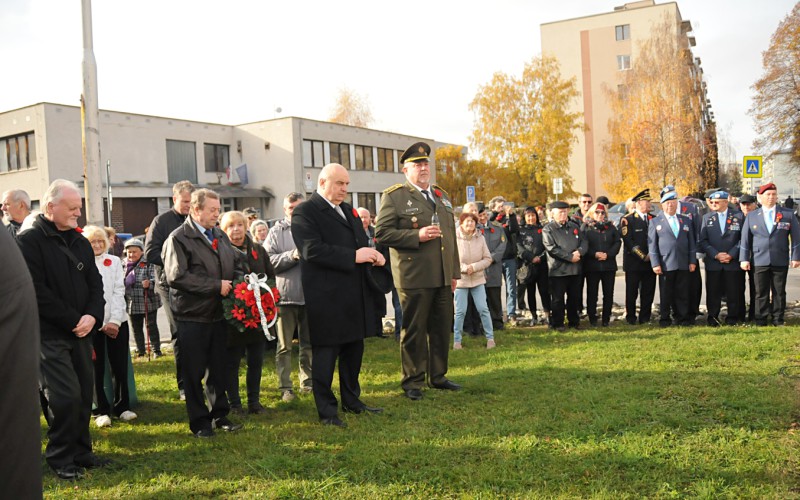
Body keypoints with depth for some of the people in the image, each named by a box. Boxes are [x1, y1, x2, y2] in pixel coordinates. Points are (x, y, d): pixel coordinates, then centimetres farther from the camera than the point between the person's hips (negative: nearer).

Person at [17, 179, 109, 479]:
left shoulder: (80, 242, 13)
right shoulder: (29, 241, -9)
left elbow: (95, 283, 11)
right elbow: (37, 292, -15)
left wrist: (92, 315, -8)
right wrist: (73, 321, -14)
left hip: (80, 331, 7)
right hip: (49, 333, -6)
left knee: (84, 393, 8)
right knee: (65, 395, -8)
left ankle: (81, 451, 22)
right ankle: (60, 457, 9)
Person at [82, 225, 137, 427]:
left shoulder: (114, 261, 7)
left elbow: (119, 292, 3)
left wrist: (115, 320, -7)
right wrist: (100, 322, -10)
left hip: (117, 322, 2)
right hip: (93, 323, -2)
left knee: (120, 367, 4)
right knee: (97, 368, 2)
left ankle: (122, 406, 15)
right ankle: (101, 410, 12)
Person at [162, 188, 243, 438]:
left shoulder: (221, 236, 13)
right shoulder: (178, 238, -11)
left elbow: (236, 266, 20)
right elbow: (176, 276, -21)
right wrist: (216, 285, -19)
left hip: (219, 314, 6)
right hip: (193, 316, -6)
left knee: (219, 369, 14)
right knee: (194, 372, 4)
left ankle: (220, 415, 26)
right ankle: (200, 422, 16)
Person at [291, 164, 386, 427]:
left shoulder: (348, 210, 18)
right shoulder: (305, 212, -9)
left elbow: (360, 241, 21)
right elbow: (312, 250, -21)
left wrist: (372, 255, -3)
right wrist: (353, 257, -24)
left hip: (355, 294, 8)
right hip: (327, 296, -8)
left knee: (354, 350, 16)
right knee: (325, 353, 1)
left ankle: (351, 400, 30)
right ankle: (326, 410, 12)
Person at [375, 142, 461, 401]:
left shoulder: (442, 196, 17)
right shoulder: (393, 196, -3)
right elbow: (382, 232, -10)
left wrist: (454, 272, 16)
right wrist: (416, 236, -20)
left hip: (442, 277, 6)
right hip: (414, 277, -6)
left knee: (442, 328, 12)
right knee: (414, 331, 2)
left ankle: (438, 376, 27)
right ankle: (412, 382, 14)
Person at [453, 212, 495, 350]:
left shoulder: (480, 238, -1)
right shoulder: (455, 238, -10)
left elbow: (488, 259, 0)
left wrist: (474, 267, -13)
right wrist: (464, 268, -17)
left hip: (478, 279, 2)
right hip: (460, 280, -2)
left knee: (483, 309, 2)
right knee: (460, 311, 0)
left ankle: (490, 338, 14)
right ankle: (457, 340, 12)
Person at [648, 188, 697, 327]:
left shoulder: (686, 220, 14)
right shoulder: (655, 222, 5)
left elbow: (692, 242, 13)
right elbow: (652, 244, 0)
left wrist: (692, 261, 5)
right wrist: (655, 264, -7)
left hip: (683, 264, 2)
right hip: (665, 264, -2)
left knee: (683, 293, 4)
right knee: (666, 294, 2)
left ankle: (683, 318, 11)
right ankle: (665, 319, 11)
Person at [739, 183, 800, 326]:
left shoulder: (788, 214, 5)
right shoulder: (751, 216, 7)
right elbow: (745, 239, 6)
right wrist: (744, 259, 0)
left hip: (781, 261, 0)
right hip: (760, 261, 0)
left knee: (779, 292, 6)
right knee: (761, 293, 2)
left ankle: (778, 320, 15)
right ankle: (761, 320, 8)